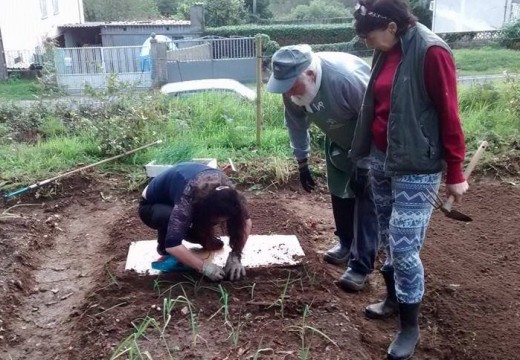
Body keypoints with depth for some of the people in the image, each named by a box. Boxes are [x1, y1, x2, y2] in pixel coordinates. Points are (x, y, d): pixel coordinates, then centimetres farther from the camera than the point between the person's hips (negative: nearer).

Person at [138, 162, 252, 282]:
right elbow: (172, 244, -47)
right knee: (170, 217, -37)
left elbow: (245, 220, -16)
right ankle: (163, 247, -9)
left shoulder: (226, 189, -25)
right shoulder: (188, 198, -42)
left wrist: (235, 256, -26)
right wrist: (204, 266, -44)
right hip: (151, 206, -5)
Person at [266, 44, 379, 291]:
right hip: (339, 139, 7)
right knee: (338, 190, 14)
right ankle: (346, 243, 34)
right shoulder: (292, 87, -19)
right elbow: (297, 125, -3)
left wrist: (363, 166, -25)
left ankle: (361, 264, -4)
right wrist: (302, 164, 5)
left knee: (365, 196, -11)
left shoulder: (346, 77, -40)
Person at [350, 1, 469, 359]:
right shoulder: (387, 52, 7)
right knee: (389, 238, 17)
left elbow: (449, 114, -14)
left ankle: (410, 328, 14)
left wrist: (455, 172, -10)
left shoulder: (431, 52, -16)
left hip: (416, 169, -8)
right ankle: (394, 298, 37)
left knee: (404, 247, -4)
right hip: (381, 160, 8)